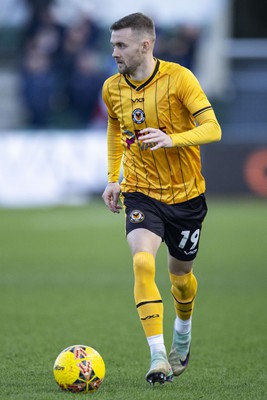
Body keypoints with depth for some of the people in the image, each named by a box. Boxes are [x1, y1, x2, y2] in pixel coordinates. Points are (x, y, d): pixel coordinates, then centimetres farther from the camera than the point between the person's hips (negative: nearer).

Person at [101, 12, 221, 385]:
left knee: (180, 274, 13)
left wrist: (171, 139, -35)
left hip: (185, 193, -1)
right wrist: (113, 178, 12)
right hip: (140, 192, 2)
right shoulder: (112, 88, -1)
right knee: (142, 262, -23)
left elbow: (212, 129, -19)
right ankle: (158, 356, -24)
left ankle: (183, 331, 48)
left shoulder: (179, 78, -15)